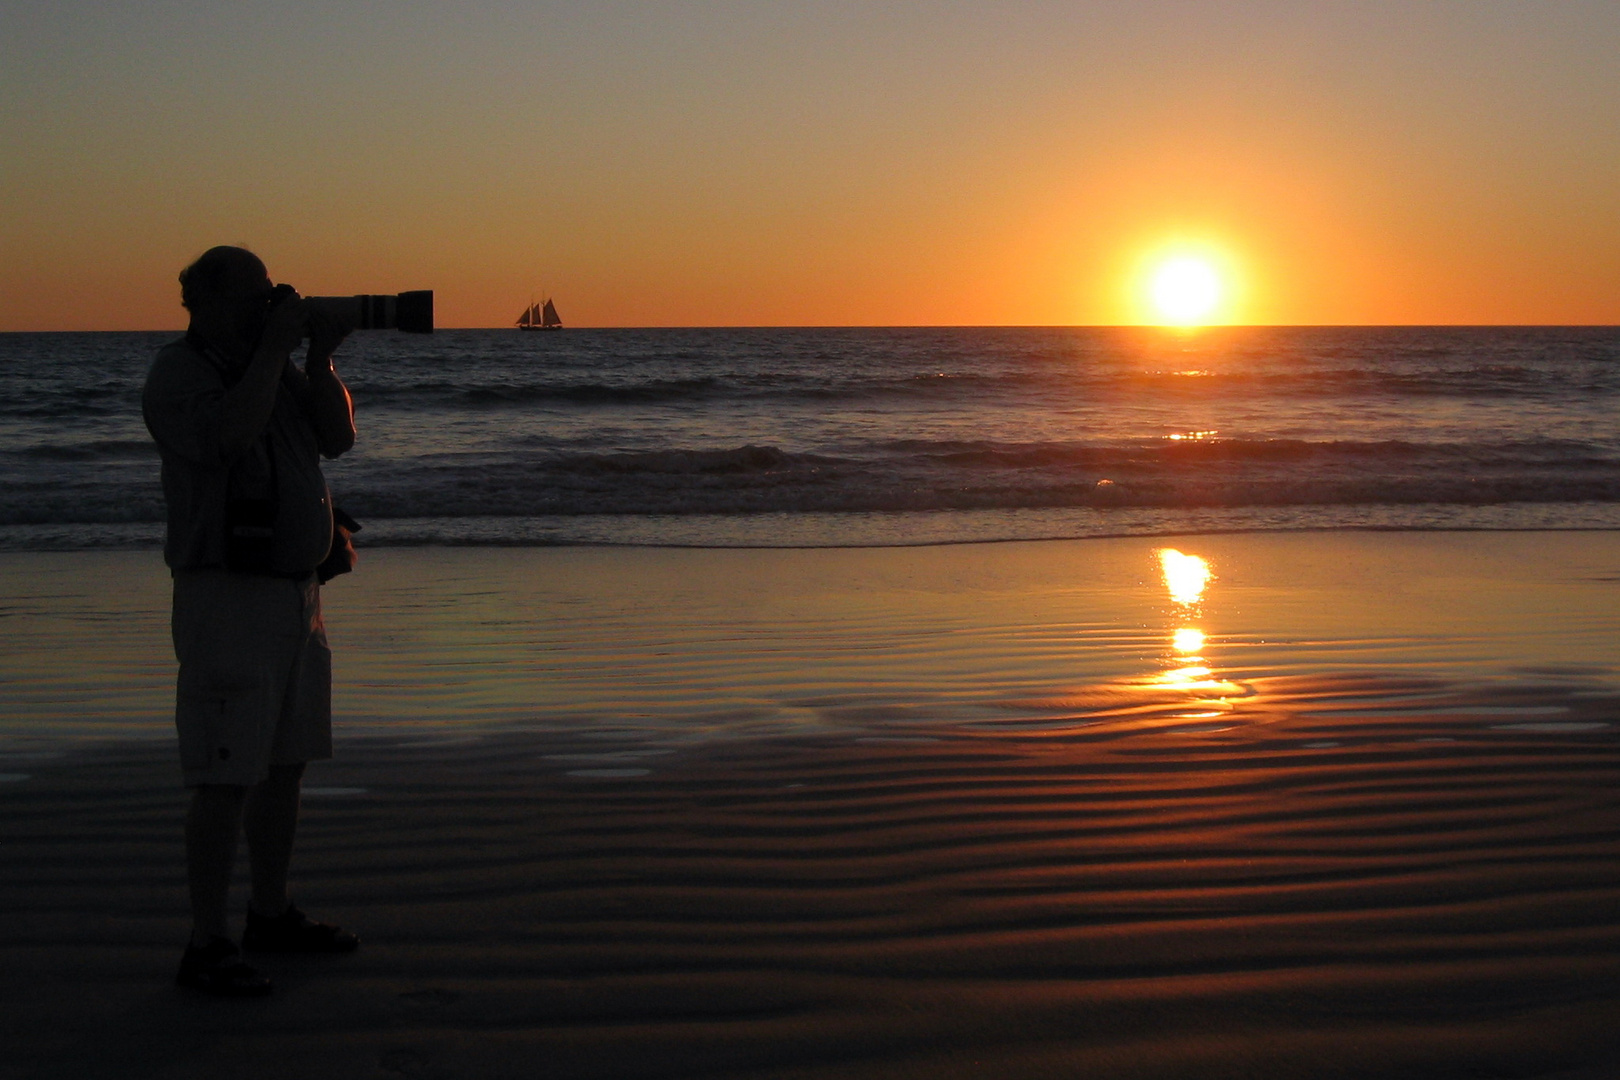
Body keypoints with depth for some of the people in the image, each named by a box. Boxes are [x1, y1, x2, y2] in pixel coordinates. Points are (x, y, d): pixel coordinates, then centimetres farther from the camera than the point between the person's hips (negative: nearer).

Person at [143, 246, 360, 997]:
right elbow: (230, 435, -29)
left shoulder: (275, 367, 13)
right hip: (227, 597, -8)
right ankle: (207, 946, -3)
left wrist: (319, 358, -5)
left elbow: (337, 437, 7)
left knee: (286, 765, 15)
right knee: (227, 779, -9)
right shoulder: (178, 373, -11)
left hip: (297, 593, 8)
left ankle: (271, 914, 27)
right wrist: (275, 348, -22)